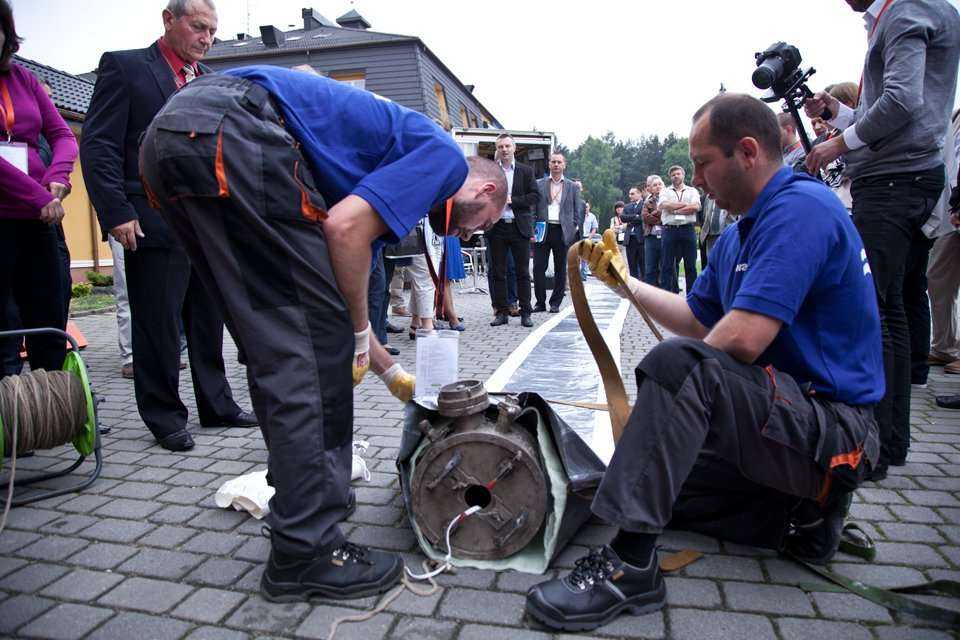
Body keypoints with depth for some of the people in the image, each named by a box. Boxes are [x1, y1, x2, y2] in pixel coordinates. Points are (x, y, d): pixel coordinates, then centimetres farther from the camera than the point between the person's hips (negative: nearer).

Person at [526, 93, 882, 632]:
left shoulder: (801, 207, -19)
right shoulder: (740, 233, 12)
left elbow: (741, 340, -28)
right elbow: (698, 321, 18)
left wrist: (679, 377, -9)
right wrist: (624, 282, 13)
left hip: (835, 430, -10)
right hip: (791, 414, 10)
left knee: (676, 364, -33)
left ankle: (630, 566, -29)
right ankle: (804, 499, 13)